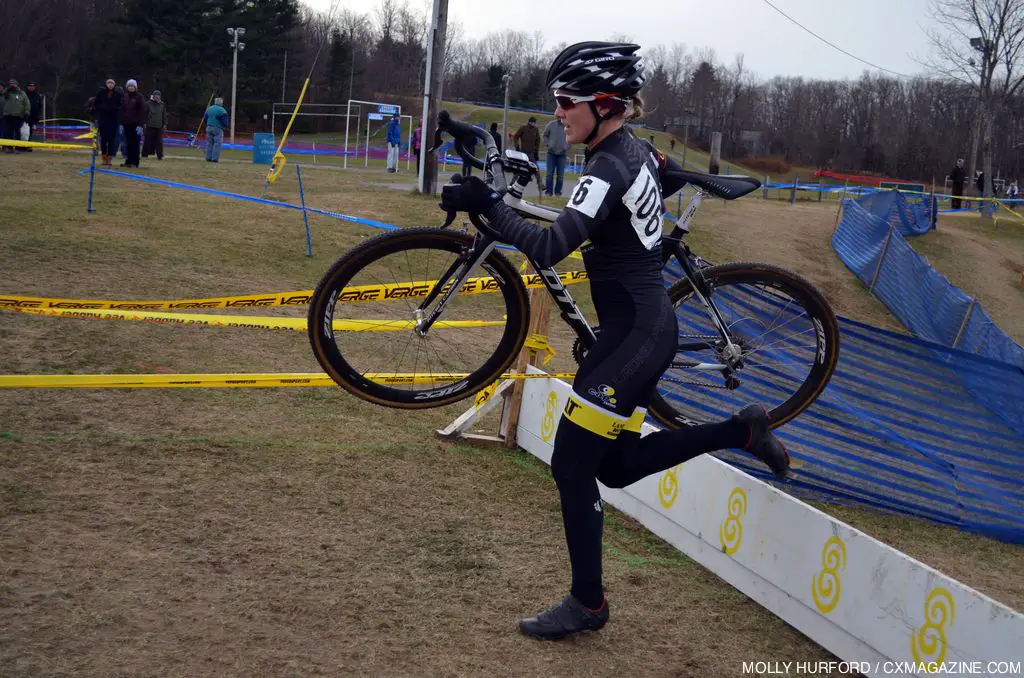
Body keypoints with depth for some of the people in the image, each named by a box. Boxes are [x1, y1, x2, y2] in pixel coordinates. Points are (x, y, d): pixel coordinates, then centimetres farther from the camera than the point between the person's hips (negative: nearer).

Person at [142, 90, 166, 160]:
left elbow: (164, 115, 12)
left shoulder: (162, 104, 9)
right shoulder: (148, 104, 1)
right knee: (148, 140, 1)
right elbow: (145, 114, 3)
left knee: (159, 141, 0)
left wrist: (164, 124, 7)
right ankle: (145, 154, 9)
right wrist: (145, 123, -2)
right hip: (150, 125, -2)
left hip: (159, 126, 2)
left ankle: (160, 155, 1)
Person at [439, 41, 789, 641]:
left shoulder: (608, 169, -20)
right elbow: (676, 178, 32)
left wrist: (485, 204, -32)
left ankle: (588, 603, 10)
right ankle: (743, 431, 19)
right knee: (617, 466, 18)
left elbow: (549, 248, -32)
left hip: (631, 336, -9)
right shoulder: (635, 150, 8)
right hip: (653, 327, 10)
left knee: (572, 467, -1)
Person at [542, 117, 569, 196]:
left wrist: (567, 147, -5)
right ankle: (548, 191, 6)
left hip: (562, 154, 0)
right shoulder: (551, 124, -1)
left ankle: (558, 191, 10)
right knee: (550, 173, 1)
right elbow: (545, 135, 10)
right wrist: (547, 144, -3)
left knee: (560, 175, 2)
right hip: (551, 153, 0)